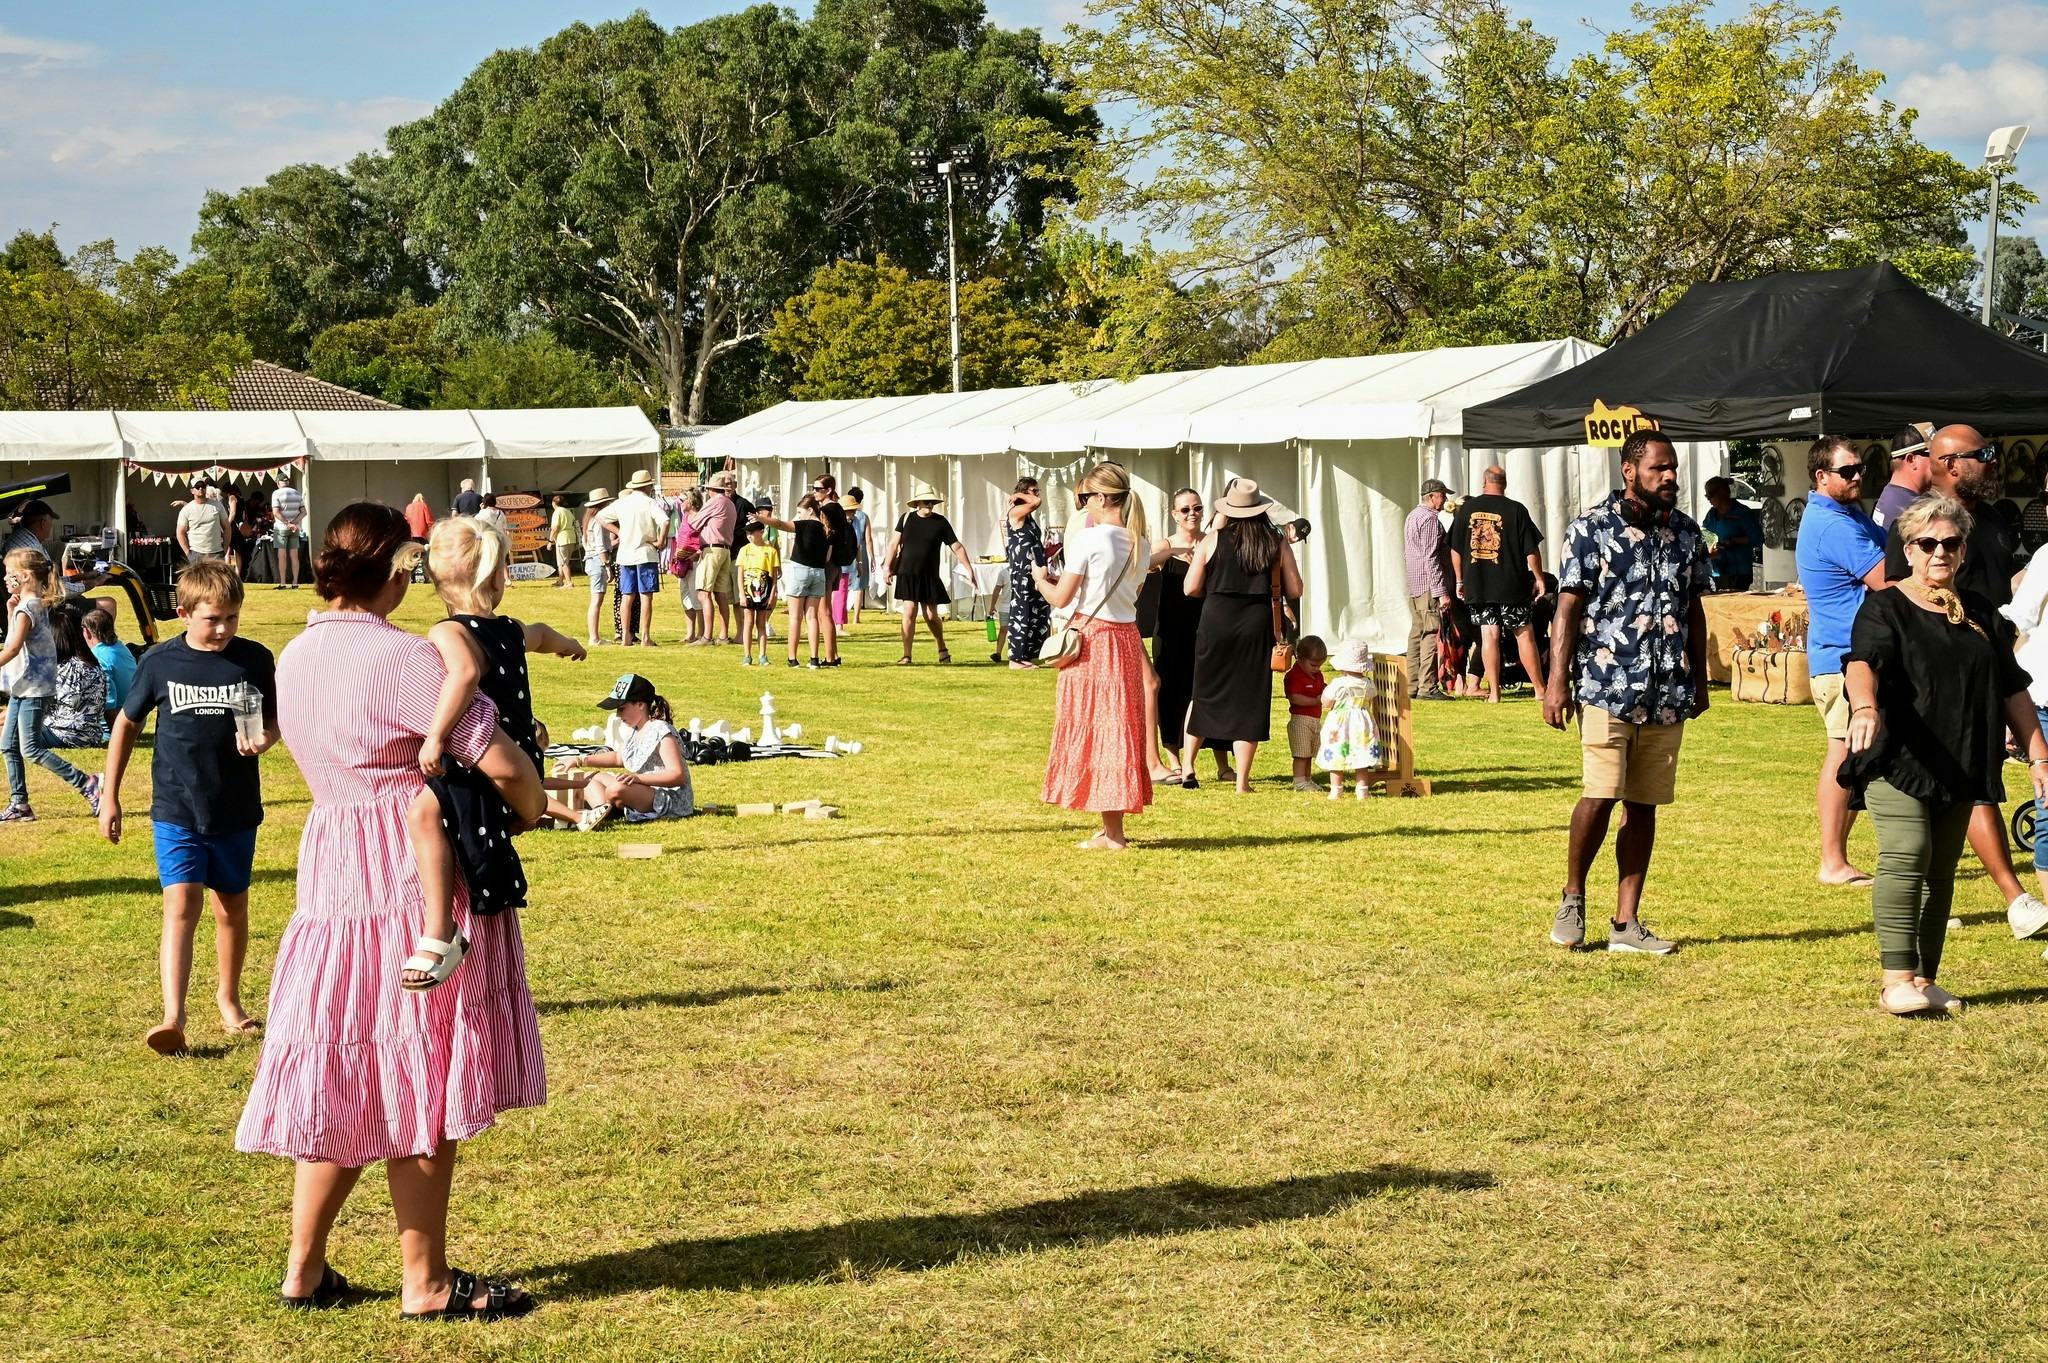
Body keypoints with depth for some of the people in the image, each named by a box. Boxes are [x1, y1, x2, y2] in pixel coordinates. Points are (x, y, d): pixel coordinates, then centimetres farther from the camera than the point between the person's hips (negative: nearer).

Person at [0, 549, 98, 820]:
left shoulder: (26, 609, -18)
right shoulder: (37, 604, 11)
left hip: (33, 688, -10)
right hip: (22, 687, 10)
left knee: (31, 749, -9)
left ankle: (86, 784, -8)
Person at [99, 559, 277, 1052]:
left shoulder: (255, 659, -4)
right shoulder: (160, 663, -5)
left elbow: (274, 719, 8)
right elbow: (127, 724, 7)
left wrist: (264, 739, -16)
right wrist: (109, 796, 8)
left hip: (237, 810, 2)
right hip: (176, 810, -2)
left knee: (232, 908, 15)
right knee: (182, 904, -14)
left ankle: (229, 998, 36)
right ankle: (172, 1018, -21)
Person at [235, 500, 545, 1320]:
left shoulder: (294, 660, 10)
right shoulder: (402, 656, -15)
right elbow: (499, 762, -18)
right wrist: (532, 809, 4)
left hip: (331, 874, 8)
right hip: (415, 877, -8)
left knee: (347, 1080, 16)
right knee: (419, 1081, 1)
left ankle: (304, 1268, 21)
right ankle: (426, 1283, 9)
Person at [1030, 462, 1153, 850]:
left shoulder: (1088, 539, -14)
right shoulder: (1140, 545, 7)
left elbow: (1061, 598, -12)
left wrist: (1041, 580, 8)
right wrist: (1064, 580, 17)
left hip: (1091, 639, -6)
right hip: (1127, 639, 6)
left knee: (1091, 728, 0)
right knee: (1120, 727, 13)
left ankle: (1112, 833, -2)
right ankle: (1113, 827, 17)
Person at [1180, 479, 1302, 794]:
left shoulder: (1212, 540, -2)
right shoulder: (1277, 544, 1)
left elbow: (1191, 588, -2)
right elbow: (1294, 590, 3)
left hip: (1217, 623, 0)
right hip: (1258, 625, 0)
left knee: (1204, 693, 16)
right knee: (1250, 699, 5)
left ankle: (1187, 765, 14)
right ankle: (1242, 780, 5)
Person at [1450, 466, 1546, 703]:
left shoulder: (1467, 508, 3)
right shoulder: (1515, 510, -5)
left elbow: (1455, 549, 8)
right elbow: (1531, 550, -4)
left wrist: (1459, 580, 17)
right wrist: (1539, 579, 7)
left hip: (1477, 585, 2)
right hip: (1511, 585, -2)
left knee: (1489, 635, 3)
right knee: (1524, 634, 5)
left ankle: (1493, 692, 0)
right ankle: (1540, 690, 8)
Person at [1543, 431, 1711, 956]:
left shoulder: (1685, 532, 11)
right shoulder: (1591, 530, -3)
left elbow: (1694, 612, 18)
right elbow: (1568, 608, -4)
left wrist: (1700, 681, 17)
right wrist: (1556, 681, -10)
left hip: (1668, 694, 5)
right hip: (1607, 688, -5)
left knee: (1643, 805, 6)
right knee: (1601, 795, -12)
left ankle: (1627, 923, 11)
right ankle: (1572, 897, 10)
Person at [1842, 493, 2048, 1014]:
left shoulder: (1981, 615, 13)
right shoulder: (1885, 609, -4)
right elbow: (1863, 662, -24)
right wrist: (1864, 707, -45)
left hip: (1959, 768, 6)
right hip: (1896, 762, -5)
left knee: (1941, 870, 8)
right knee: (1907, 855, -20)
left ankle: (1924, 980, 15)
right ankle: (1896, 978, -21)